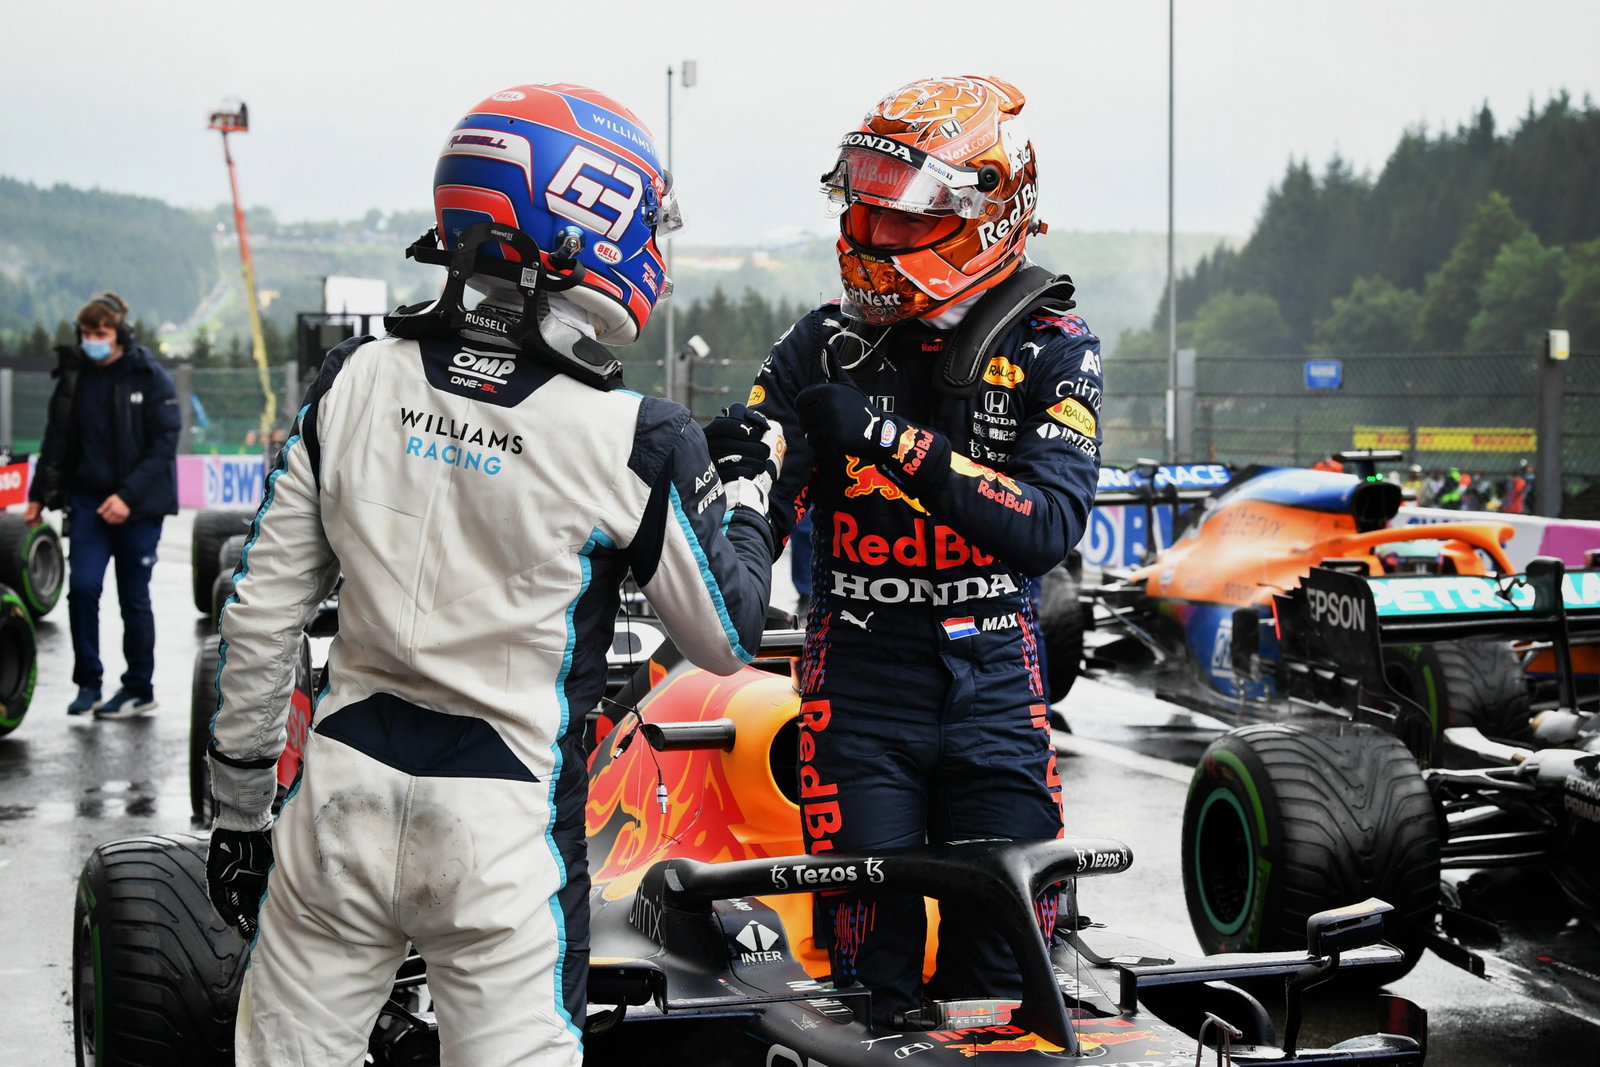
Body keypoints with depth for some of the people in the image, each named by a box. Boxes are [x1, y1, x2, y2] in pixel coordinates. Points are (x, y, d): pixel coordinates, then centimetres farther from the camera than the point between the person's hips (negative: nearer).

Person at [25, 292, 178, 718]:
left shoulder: (150, 378, -7)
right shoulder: (74, 376, 4)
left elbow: (164, 445, -10)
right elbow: (56, 440, 13)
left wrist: (129, 495, -18)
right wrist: (39, 495, 13)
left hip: (138, 506, -3)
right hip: (88, 500, 3)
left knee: (134, 599, 4)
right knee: (82, 586, -10)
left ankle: (139, 689, 17)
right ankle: (87, 682, 4)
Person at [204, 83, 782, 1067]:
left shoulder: (355, 382, -2)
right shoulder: (636, 442, -12)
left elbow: (263, 613, 3)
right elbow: (727, 637, 0)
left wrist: (241, 805, 14)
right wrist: (749, 483, 15)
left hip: (344, 790, 4)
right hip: (504, 821, -3)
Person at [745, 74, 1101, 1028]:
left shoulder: (1049, 348, -4)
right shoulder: (829, 342, 1)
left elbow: (1050, 526, -18)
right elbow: (757, 517, 0)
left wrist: (892, 441, -25)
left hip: (994, 685, 0)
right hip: (859, 679, 1)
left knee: (1002, 955, 4)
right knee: (873, 955, 0)